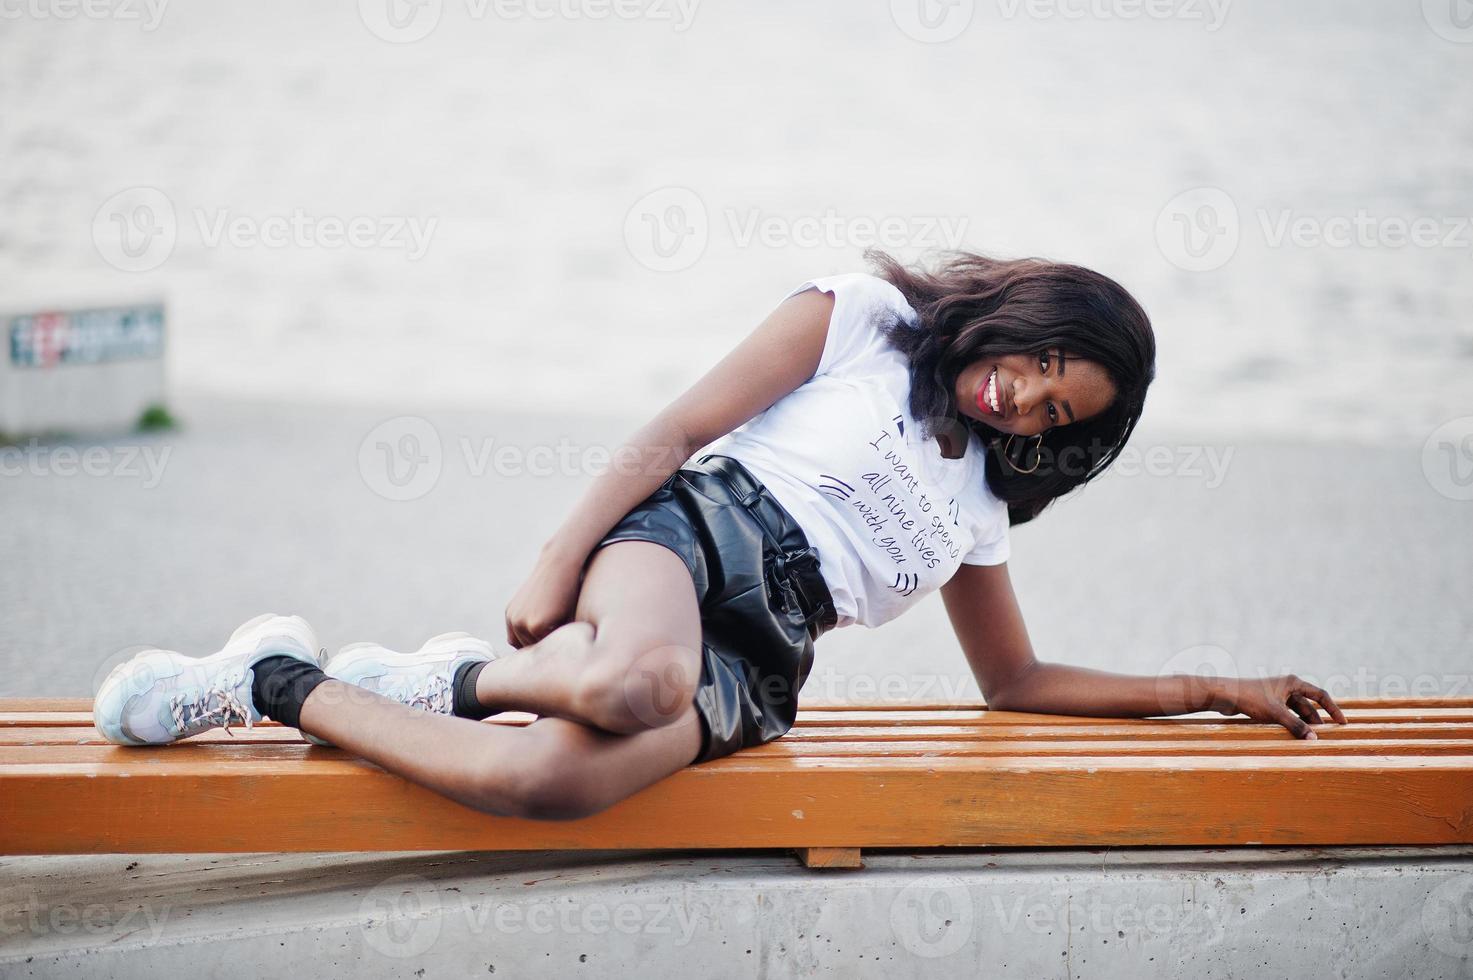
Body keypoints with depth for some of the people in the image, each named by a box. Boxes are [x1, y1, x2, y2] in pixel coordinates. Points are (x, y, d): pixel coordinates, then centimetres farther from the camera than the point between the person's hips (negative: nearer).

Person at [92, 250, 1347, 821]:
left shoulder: (975, 507, 27)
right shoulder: (861, 312, 9)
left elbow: (1019, 681, 34)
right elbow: (684, 426, 0)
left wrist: (1212, 691, 27)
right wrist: (561, 559, -13)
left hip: (754, 665, 4)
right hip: (693, 533, -4)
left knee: (552, 780, -35)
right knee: (637, 683, -44)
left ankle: (282, 684, -10)